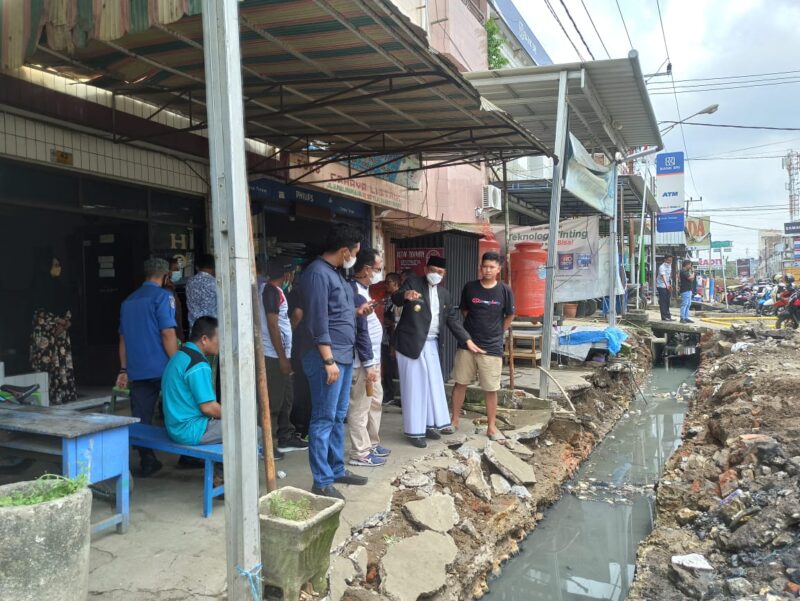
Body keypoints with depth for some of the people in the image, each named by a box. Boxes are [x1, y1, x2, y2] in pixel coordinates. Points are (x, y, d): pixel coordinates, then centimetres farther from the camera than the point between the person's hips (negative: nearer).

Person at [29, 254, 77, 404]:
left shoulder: (60, 284, 14)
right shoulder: (41, 283, -4)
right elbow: (40, 308, -10)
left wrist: (67, 322, -3)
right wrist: (58, 320, -9)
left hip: (61, 329, 6)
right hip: (45, 329, -6)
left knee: (63, 363, 3)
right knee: (47, 363, -8)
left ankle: (63, 396, 6)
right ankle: (47, 397, -7)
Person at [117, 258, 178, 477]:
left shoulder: (128, 301, 16)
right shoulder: (162, 296, -7)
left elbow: (123, 338, 19)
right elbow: (168, 333, -15)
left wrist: (124, 370, 23)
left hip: (137, 371, 6)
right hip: (161, 368, -6)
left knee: (141, 418, 8)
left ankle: (147, 462, 12)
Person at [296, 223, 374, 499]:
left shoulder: (335, 272, 15)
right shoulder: (318, 273, -15)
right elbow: (318, 321, -20)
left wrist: (356, 312, 14)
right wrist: (328, 360, -21)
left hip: (344, 355, 10)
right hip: (327, 357, -10)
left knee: (338, 417, 16)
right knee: (324, 419, -3)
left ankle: (337, 469, 28)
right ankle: (322, 482, 5)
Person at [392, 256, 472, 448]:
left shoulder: (444, 293, 13)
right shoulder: (413, 282, -5)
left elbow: (452, 318, 15)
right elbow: (396, 298, -21)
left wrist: (467, 340, 9)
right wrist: (405, 295, -44)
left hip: (431, 343, 7)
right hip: (411, 342, -6)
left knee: (433, 385, 12)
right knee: (415, 387, -3)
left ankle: (430, 424, 26)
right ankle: (415, 431, 6)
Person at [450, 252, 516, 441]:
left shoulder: (505, 291, -5)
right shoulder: (469, 287, -2)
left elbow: (510, 316, 9)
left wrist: (496, 333, 7)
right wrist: (473, 329, 8)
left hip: (492, 348, -1)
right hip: (467, 344, 1)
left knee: (491, 389, 5)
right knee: (460, 383, 9)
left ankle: (491, 427, 18)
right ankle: (454, 420, 24)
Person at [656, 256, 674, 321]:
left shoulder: (669, 266, 10)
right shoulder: (662, 267, -18)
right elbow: (663, 276, -32)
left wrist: (670, 285, 19)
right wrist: (667, 285, -45)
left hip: (667, 286, 8)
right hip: (661, 286, -8)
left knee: (667, 301, 11)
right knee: (663, 302, -7)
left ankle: (668, 316, 17)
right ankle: (664, 317, -5)